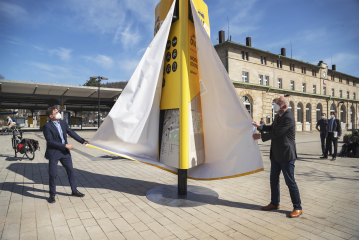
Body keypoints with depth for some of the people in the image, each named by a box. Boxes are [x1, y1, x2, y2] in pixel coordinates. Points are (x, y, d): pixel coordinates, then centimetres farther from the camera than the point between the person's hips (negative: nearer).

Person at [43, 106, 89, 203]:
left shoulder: (63, 123, 4)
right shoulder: (47, 126, -13)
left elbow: (71, 133, 10)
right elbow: (50, 141, -18)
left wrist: (83, 141, 5)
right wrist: (65, 145, -21)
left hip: (64, 152, 6)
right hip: (54, 153, -5)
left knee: (70, 170, 11)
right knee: (53, 174, 3)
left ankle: (74, 190, 25)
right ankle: (52, 195, 23)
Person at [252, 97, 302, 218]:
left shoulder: (288, 118, -18)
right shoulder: (278, 116, 11)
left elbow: (276, 133, -21)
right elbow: (272, 128, 24)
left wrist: (260, 136, -12)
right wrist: (260, 126, 9)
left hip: (286, 155, -9)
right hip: (275, 154, 9)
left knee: (290, 182, 2)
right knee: (274, 179, 16)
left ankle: (298, 208, 19)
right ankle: (274, 203, 31)